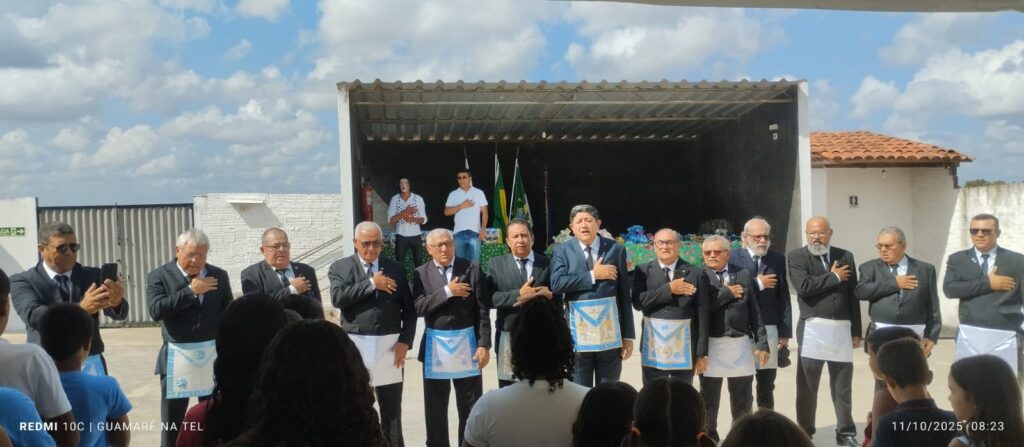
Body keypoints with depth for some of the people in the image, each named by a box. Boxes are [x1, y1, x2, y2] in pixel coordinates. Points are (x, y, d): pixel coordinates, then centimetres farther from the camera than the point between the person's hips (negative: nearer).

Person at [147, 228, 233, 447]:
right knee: (171, 421, 8)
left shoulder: (219, 275, 6)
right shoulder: (159, 276, -3)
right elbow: (156, 311, -17)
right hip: (177, 357, -2)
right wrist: (190, 291, -18)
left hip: (213, 356, 3)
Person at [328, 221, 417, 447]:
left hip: (390, 345, 1)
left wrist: (405, 341, -4)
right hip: (355, 345, -1)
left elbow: (409, 308, 6)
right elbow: (337, 298, -16)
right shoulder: (340, 267, 1)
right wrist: (371, 283, -15)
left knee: (392, 408, 10)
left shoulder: (396, 268, 6)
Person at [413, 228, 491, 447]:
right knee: (435, 407, 11)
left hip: (466, 344, -1)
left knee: (471, 405, 7)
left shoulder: (471, 268, -1)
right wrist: (447, 292, -18)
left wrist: (484, 344, -9)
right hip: (435, 346, 1)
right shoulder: (421, 273, 1)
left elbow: (482, 310, -3)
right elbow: (419, 308, -11)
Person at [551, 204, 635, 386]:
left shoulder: (616, 249, 2)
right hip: (578, 331, 0)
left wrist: (628, 335, 1)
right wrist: (593, 275, -14)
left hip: (609, 332, 0)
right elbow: (556, 284, -14)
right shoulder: (562, 250, 2)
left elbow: (625, 294, 2)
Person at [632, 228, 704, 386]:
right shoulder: (643, 271, 3)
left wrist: (702, 352, -3)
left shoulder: (694, 273, -1)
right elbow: (638, 302, -10)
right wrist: (669, 289, -16)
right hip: (653, 346, 0)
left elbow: (702, 314, -1)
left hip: (684, 347, 0)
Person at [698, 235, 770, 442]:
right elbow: (701, 308, -17)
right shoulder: (699, 277, -2)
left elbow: (755, 312, 5)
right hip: (711, 344, -2)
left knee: (743, 398, 10)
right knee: (709, 397, 8)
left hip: (741, 344, 2)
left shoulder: (743, 275, 7)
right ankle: (709, 437, 21)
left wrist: (762, 343, 1)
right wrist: (727, 293, -11)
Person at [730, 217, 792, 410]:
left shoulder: (778, 259, 8)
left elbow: (784, 298, 7)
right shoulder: (732, 257, -1)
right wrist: (757, 284, -12)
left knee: (767, 383, 9)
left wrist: (785, 332, 3)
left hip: (769, 329, 3)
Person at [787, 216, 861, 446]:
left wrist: (856, 330, 8)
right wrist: (833, 277, -7)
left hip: (842, 329, 3)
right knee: (807, 385, 5)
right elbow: (804, 286, -17)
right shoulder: (796, 257, 0)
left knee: (843, 385, 10)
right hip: (813, 329, -3)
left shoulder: (845, 256, 11)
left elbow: (853, 295, 11)